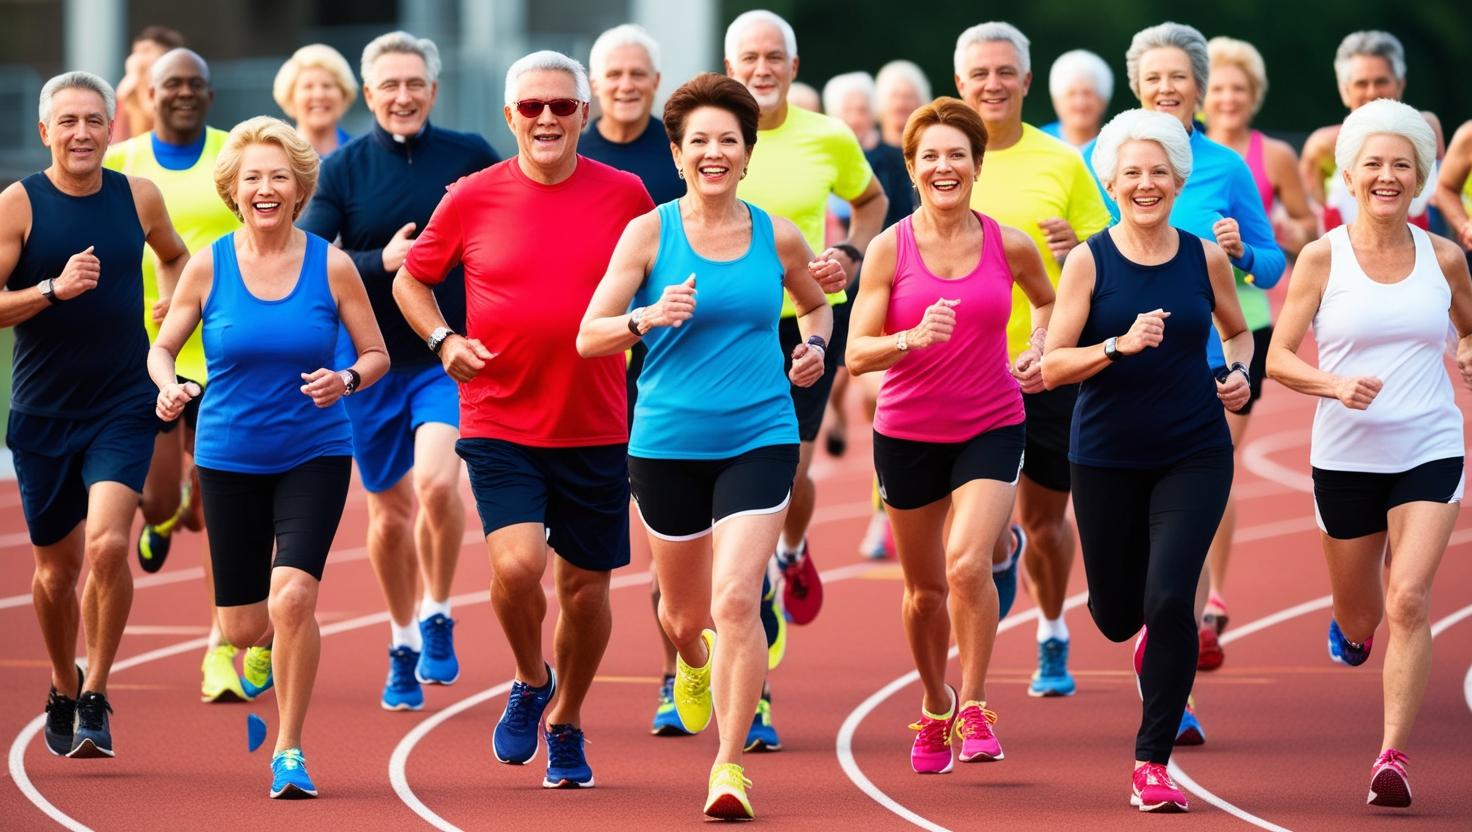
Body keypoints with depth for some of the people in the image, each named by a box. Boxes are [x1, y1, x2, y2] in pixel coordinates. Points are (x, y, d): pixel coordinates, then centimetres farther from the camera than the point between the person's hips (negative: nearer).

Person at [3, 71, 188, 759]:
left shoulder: (138, 197, 2)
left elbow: (175, 258, 24)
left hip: (124, 408, 0)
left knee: (107, 546, -20)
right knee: (57, 570, 10)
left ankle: (95, 702, -7)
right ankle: (63, 689, 37)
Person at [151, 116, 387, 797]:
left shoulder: (330, 266, -6)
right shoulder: (208, 266, -4)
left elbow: (377, 355, 2)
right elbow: (161, 347, 6)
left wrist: (347, 380, -20)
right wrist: (169, 386, -16)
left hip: (315, 454, -2)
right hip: (229, 457, 2)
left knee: (292, 596, -22)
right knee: (243, 628, 6)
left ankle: (290, 751, -6)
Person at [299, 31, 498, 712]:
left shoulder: (472, 157, -2)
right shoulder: (343, 169, -2)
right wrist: (381, 262, -21)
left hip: (452, 357, -2)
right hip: (372, 361, 2)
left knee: (436, 481, -24)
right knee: (389, 510, 10)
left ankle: (436, 616, -2)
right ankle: (403, 646, 29)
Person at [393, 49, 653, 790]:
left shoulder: (623, 194, 0)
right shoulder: (472, 199, -2)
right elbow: (411, 279, 11)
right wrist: (443, 340, -5)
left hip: (595, 429, 1)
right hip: (499, 421, -1)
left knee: (584, 585, 8)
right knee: (516, 563, -20)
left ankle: (567, 723, 31)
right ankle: (531, 682, 10)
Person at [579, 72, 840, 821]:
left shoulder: (777, 239, 2)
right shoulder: (649, 232, -3)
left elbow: (816, 305, 24)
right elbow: (588, 337, -8)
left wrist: (814, 346, 4)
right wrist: (647, 318, -26)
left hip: (759, 440, 0)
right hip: (667, 443, 0)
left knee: (736, 599, -17)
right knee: (686, 611, 16)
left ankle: (730, 765, -8)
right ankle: (695, 664, 54)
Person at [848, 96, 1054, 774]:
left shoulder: (1010, 247, -4)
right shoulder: (890, 249, -7)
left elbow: (1045, 301, 19)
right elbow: (857, 354, -11)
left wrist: (1039, 352, 0)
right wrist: (913, 338, -29)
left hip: (991, 428, -1)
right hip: (907, 433, 1)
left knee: (967, 564, -23)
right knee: (924, 588, 12)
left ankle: (974, 706, -6)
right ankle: (935, 706, 37)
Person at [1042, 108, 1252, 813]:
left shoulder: (1205, 257, 0)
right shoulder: (1089, 261, -6)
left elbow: (1238, 333, 18)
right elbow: (1051, 367, -9)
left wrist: (1241, 374, -3)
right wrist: (1121, 344, -24)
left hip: (1195, 456, 0)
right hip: (1106, 459, 0)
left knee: (1169, 600, -16)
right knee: (1115, 614, 12)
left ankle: (1152, 763, -5)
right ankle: (1148, 634, 52)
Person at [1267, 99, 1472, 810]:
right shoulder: (1322, 258, -4)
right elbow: (1279, 358, -5)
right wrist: (1336, 385, -22)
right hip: (1346, 457, 0)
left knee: (1408, 600, -18)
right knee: (1359, 619, 15)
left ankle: (1393, 755, -16)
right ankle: (1349, 624, 54)